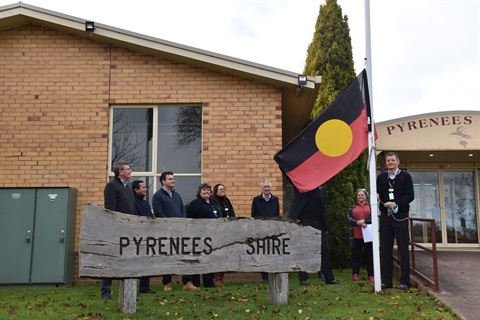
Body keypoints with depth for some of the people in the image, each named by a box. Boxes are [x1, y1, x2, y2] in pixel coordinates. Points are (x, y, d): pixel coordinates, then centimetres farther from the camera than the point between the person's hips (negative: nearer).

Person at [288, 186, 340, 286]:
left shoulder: (321, 190, 13)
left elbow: (323, 209, 16)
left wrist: (325, 226, 14)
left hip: (319, 225, 5)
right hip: (305, 222, -5)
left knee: (325, 250, 4)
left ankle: (329, 278, 11)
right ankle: (303, 278, 9)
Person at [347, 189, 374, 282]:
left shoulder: (370, 207, 9)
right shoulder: (352, 208, 13)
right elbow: (349, 218, -1)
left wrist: (364, 220, -16)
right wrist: (358, 223, -15)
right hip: (356, 235, 1)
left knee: (369, 255, 3)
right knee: (356, 255, 4)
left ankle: (371, 274, 8)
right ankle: (355, 274, 9)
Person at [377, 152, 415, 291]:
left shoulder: (405, 176, 1)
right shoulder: (381, 177, 11)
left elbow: (410, 196, -7)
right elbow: (377, 194, 14)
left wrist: (395, 203, -19)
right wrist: (376, 196, -9)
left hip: (400, 216, -3)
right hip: (385, 217, 3)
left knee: (403, 249, 2)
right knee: (385, 249, 5)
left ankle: (404, 281, 9)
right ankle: (386, 281, 12)